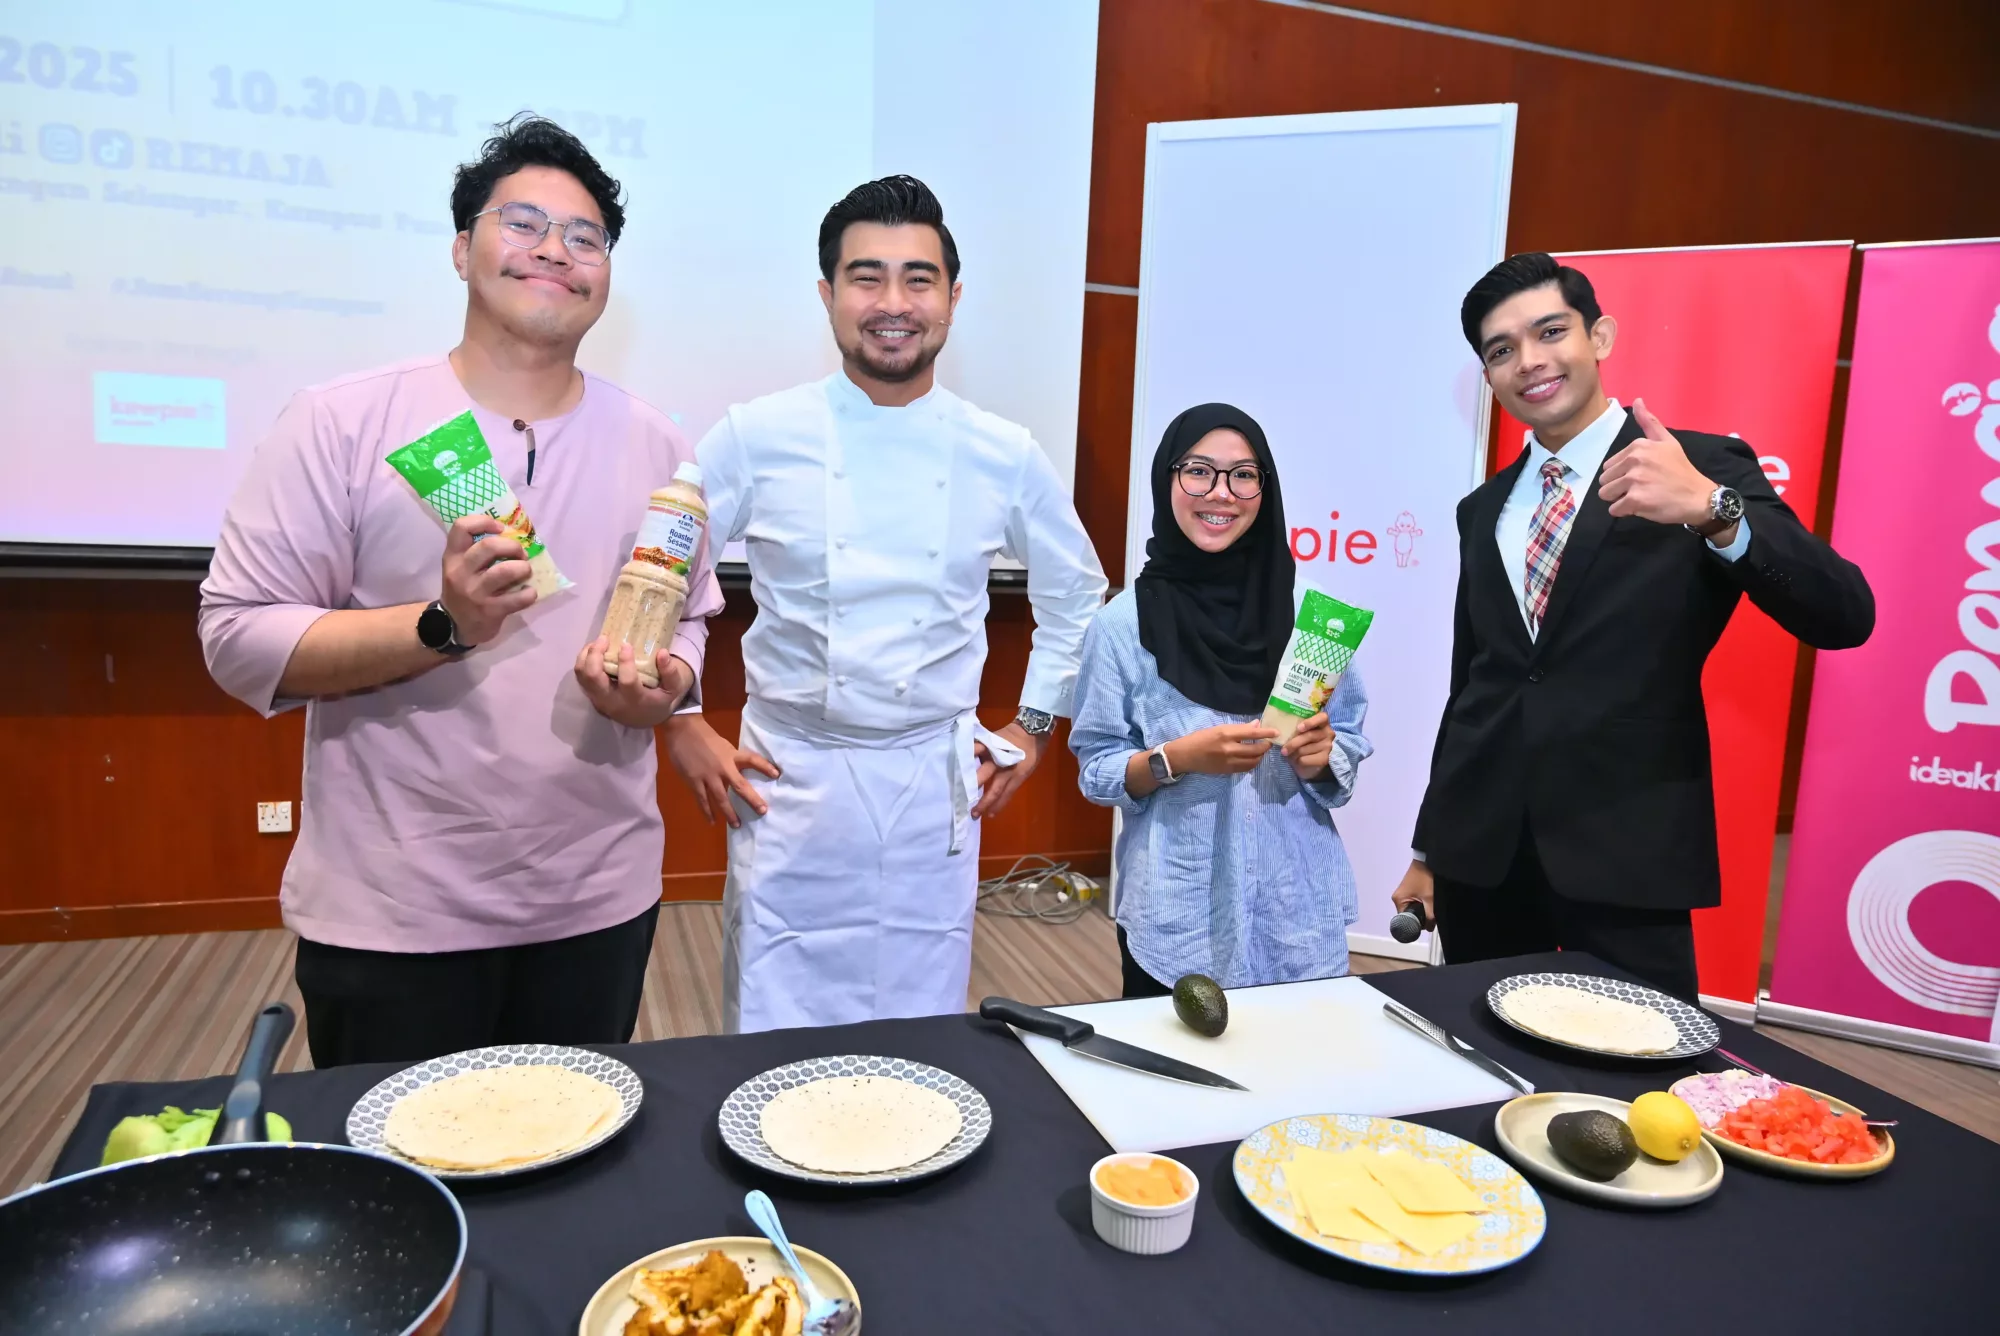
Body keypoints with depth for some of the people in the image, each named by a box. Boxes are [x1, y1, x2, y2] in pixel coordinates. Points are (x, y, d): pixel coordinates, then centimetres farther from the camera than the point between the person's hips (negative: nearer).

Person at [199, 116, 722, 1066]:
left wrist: (664, 687, -10)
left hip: (599, 905, 3)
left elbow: (693, 621, 13)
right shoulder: (341, 423, -5)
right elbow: (238, 637, -7)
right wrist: (443, 627, -21)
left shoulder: (652, 446, 5)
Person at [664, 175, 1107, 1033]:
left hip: (936, 788, 2)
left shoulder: (1005, 458, 0)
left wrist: (1033, 726, 11)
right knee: (777, 1034, 7)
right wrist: (683, 727, 1)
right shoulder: (756, 438, -5)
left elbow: (1075, 590, 15)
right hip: (788, 785, -1)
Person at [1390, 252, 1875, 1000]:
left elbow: (1844, 619, -14)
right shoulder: (1482, 510, 11)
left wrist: (1712, 510, -31)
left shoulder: (1705, 468, -2)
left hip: (1627, 861, -4)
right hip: (1478, 856, 4)